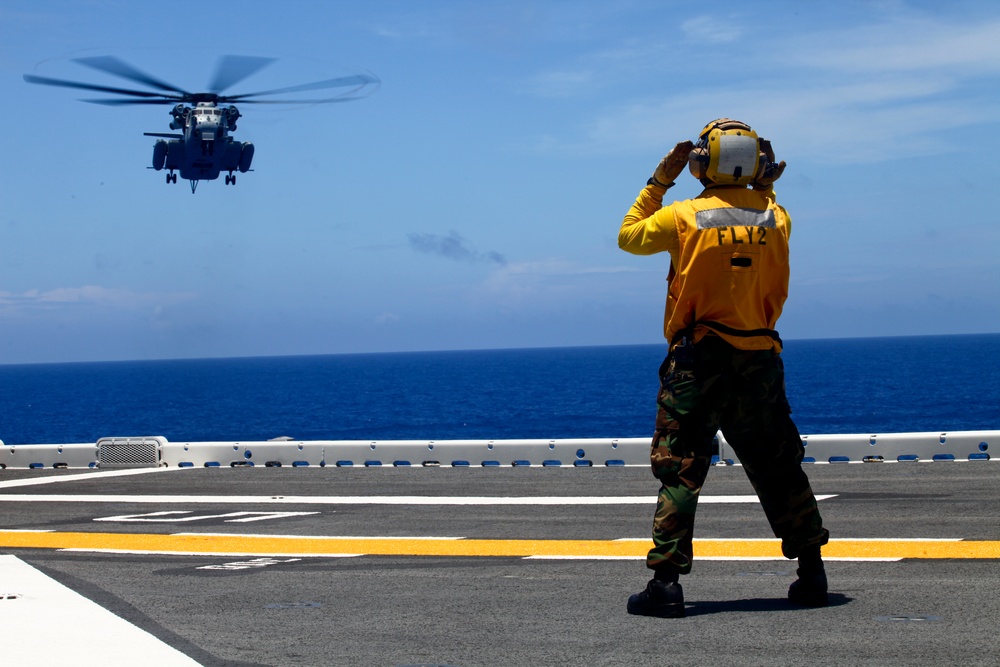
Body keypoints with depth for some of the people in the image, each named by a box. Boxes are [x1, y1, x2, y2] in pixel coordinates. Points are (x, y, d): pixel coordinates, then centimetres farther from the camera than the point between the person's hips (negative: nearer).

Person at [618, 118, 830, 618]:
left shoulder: (684, 216, -7)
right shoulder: (775, 217, 1)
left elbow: (629, 236, 10)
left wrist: (659, 180, 12)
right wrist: (765, 190, 20)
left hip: (698, 361, -3)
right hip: (760, 362, 3)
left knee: (679, 473, 0)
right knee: (780, 470, 14)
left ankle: (666, 582, -6)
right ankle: (811, 574, 21)